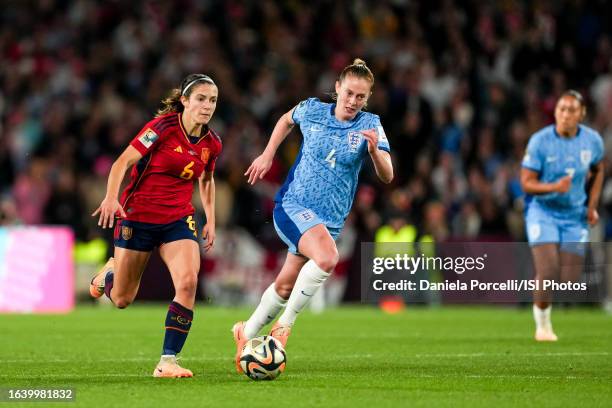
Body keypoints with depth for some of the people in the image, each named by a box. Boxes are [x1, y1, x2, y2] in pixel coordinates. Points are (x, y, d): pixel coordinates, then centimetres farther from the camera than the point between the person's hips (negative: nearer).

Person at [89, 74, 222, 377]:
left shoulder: (212, 143, 1)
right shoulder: (162, 127, -15)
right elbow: (122, 162, -13)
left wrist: (211, 221, 14)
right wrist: (111, 198, -27)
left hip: (178, 220, 4)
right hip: (137, 216, -4)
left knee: (188, 282, -22)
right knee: (122, 300, 5)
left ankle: (167, 362, -15)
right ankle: (109, 273, 44)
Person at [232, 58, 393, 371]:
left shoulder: (370, 125, -5)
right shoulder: (312, 110, -4)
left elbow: (386, 176, -13)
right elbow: (287, 119, 20)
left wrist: (374, 150, -32)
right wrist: (267, 155, 11)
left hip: (330, 220, 3)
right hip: (292, 205, -3)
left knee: (285, 287, 11)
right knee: (327, 256, -31)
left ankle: (247, 332, 36)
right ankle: (285, 324, -17)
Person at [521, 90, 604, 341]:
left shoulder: (592, 140, -4)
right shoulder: (540, 141, -15)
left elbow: (598, 170, 16)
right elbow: (526, 183, -13)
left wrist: (592, 205, 7)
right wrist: (555, 187, -30)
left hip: (575, 216, 3)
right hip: (542, 211, -3)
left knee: (570, 280, -2)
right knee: (547, 271, -17)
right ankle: (542, 325, 4)